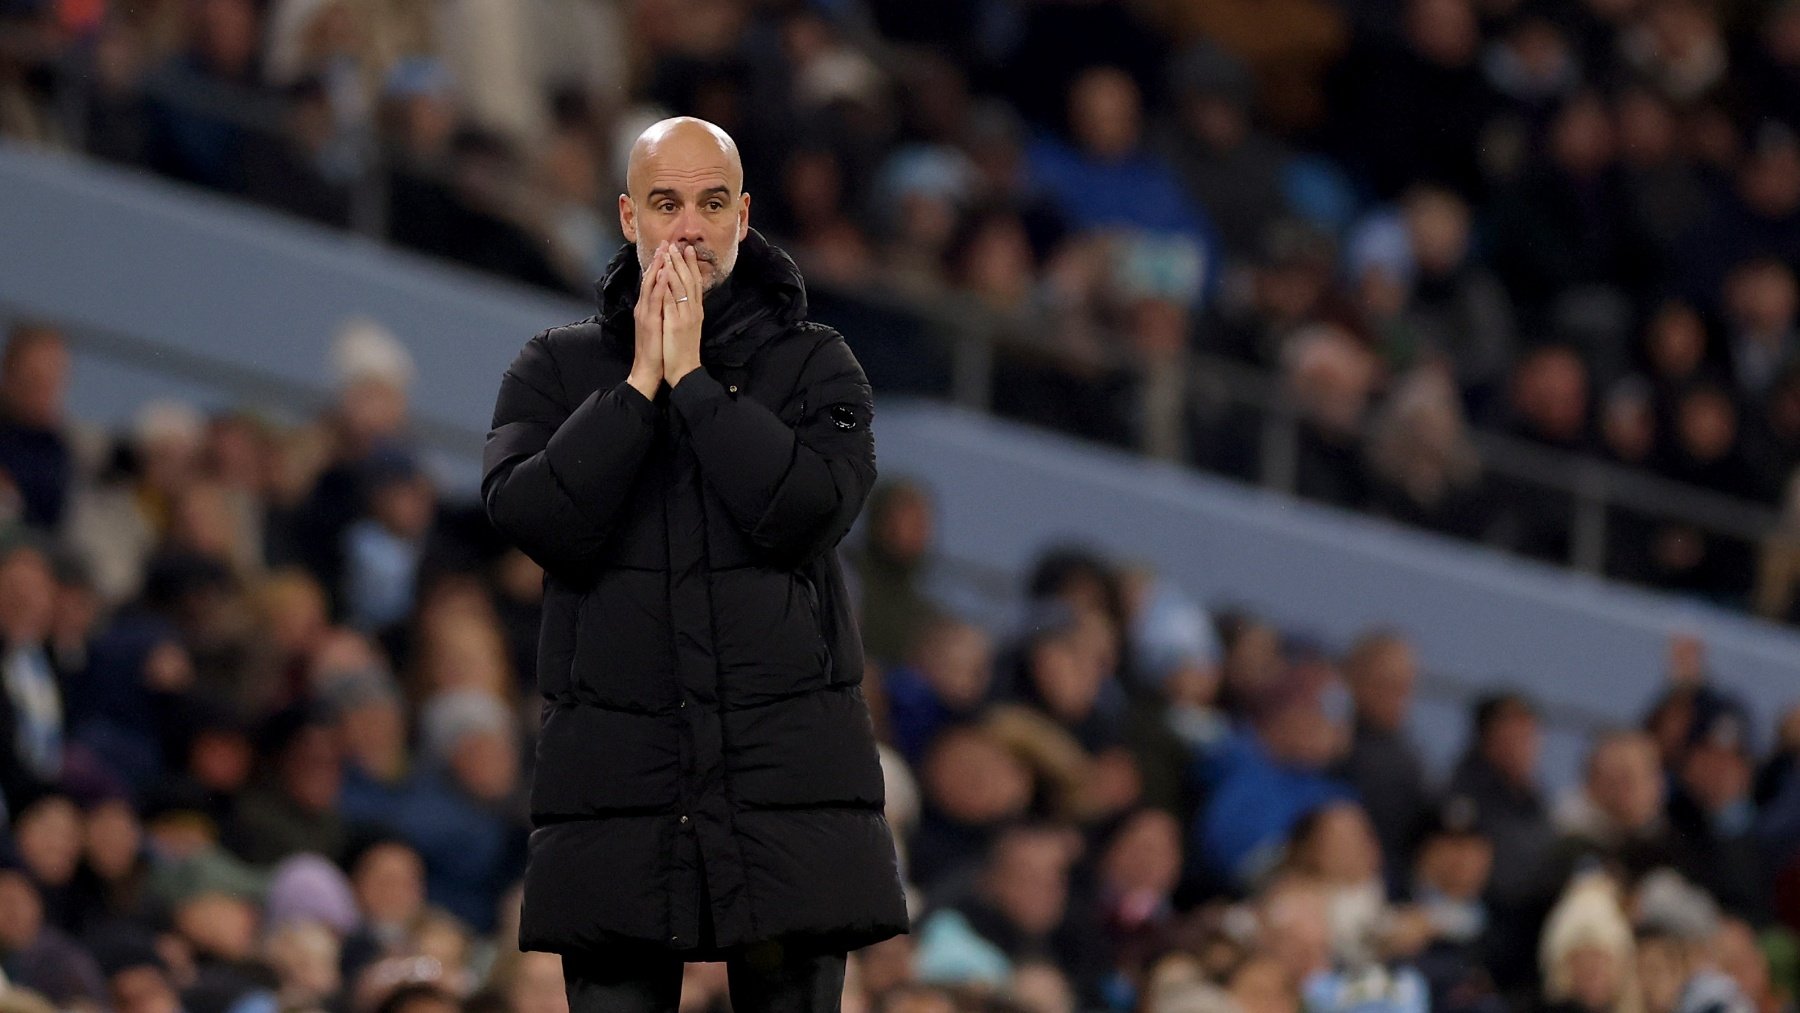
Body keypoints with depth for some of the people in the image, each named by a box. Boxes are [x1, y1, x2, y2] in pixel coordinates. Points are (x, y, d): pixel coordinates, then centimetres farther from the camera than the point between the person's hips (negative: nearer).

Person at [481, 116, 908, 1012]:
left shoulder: (815, 364, 8)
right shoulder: (556, 367, 11)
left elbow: (809, 512, -11)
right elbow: (530, 517, -6)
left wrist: (692, 377, -8)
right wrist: (640, 384, -8)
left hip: (788, 768, -1)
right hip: (614, 764, 1)